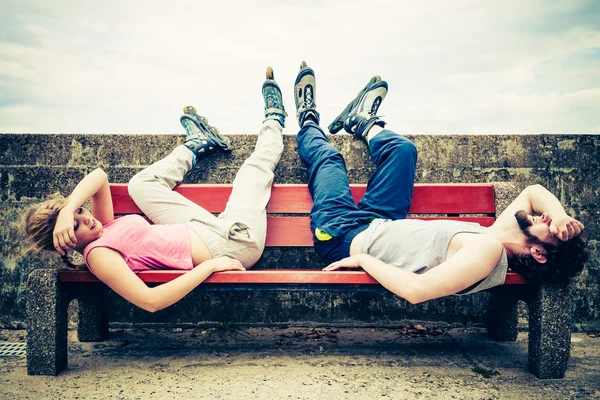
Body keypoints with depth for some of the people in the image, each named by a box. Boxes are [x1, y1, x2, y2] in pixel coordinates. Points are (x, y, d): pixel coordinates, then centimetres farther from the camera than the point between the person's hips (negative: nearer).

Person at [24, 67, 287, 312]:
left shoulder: (102, 229, 2)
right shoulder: (97, 253, -25)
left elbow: (99, 177, 1)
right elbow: (150, 301, -36)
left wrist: (68, 209, -15)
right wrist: (209, 265, -36)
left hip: (210, 232, 8)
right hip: (234, 246, -8)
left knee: (142, 183, 17)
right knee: (255, 167, 6)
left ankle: (197, 145, 40)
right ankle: (273, 120, 39)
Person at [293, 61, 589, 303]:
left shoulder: (489, 249, -35)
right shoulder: (497, 240, -11)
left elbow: (415, 290, -45)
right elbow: (534, 191, 6)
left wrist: (363, 259, -33)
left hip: (347, 240, -7)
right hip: (381, 226, 7)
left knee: (327, 157, 11)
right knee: (402, 149, 13)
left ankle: (308, 122, 49)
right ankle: (363, 122, 47)